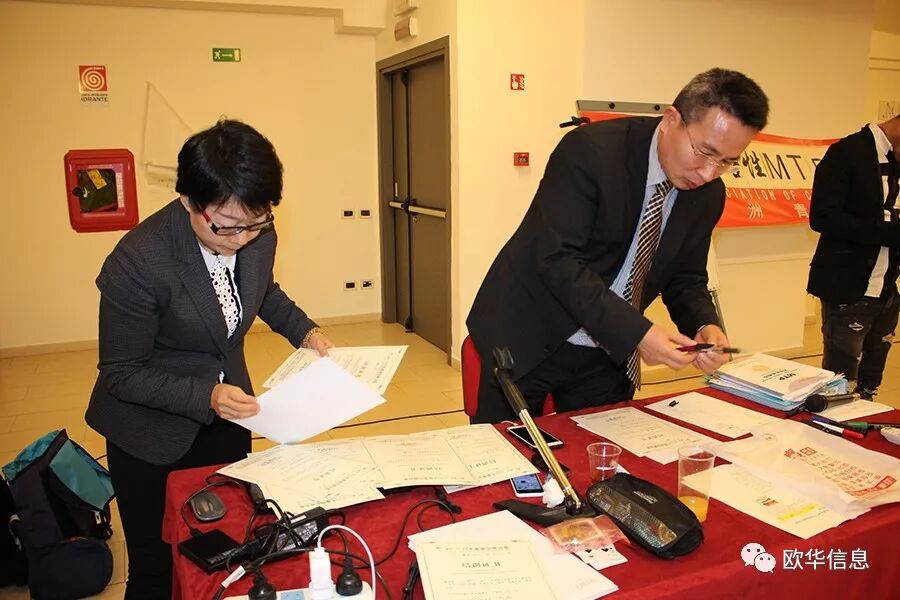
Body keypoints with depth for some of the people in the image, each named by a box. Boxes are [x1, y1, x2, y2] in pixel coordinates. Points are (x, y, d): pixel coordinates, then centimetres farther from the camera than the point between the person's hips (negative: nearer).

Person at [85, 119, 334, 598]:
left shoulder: (257, 235, -13)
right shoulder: (137, 262, -29)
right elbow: (120, 374, -18)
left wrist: (303, 330, -7)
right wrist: (205, 396, -31)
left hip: (227, 415, 5)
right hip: (152, 436, -4)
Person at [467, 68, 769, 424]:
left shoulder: (708, 195, -2)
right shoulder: (590, 149, -21)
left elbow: (685, 278, 7)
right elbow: (557, 259, -26)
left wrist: (706, 326, -14)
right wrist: (636, 333, -31)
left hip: (610, 352, 5)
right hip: (528, 340, -5)